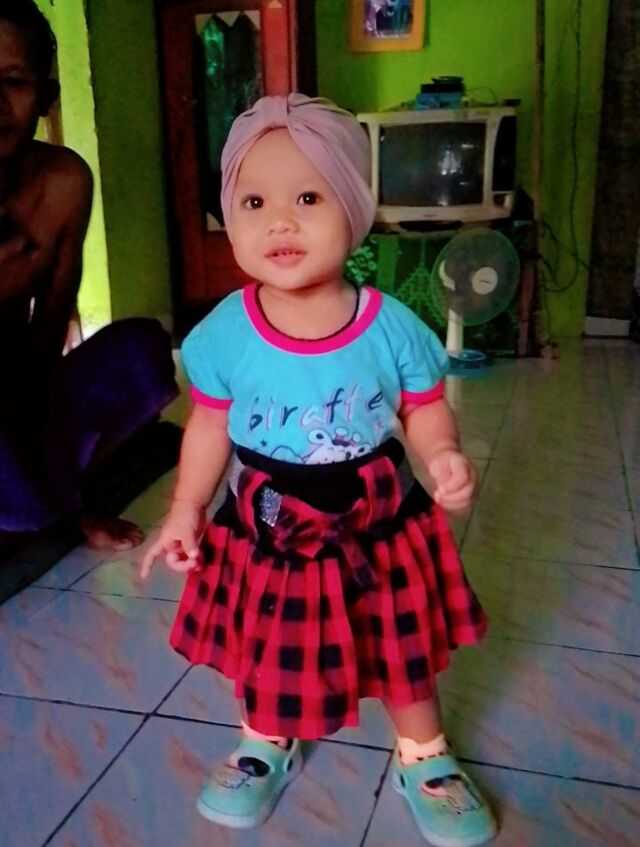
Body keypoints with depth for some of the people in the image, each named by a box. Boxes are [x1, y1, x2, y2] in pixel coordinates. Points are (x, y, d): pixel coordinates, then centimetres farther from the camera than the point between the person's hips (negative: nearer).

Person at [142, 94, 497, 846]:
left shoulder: (391, 326, -16)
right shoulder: (225, 333, -14)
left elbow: (423, 408, -4)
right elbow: (210, 427, -2)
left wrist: (443, 456, -23)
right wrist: (185, 511, -2)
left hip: (379, 531, 0)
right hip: (266, 536, 1)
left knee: (406, 655, 19)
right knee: (264, 657, 20)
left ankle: (424, 760, 47)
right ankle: (265, 748, 52)